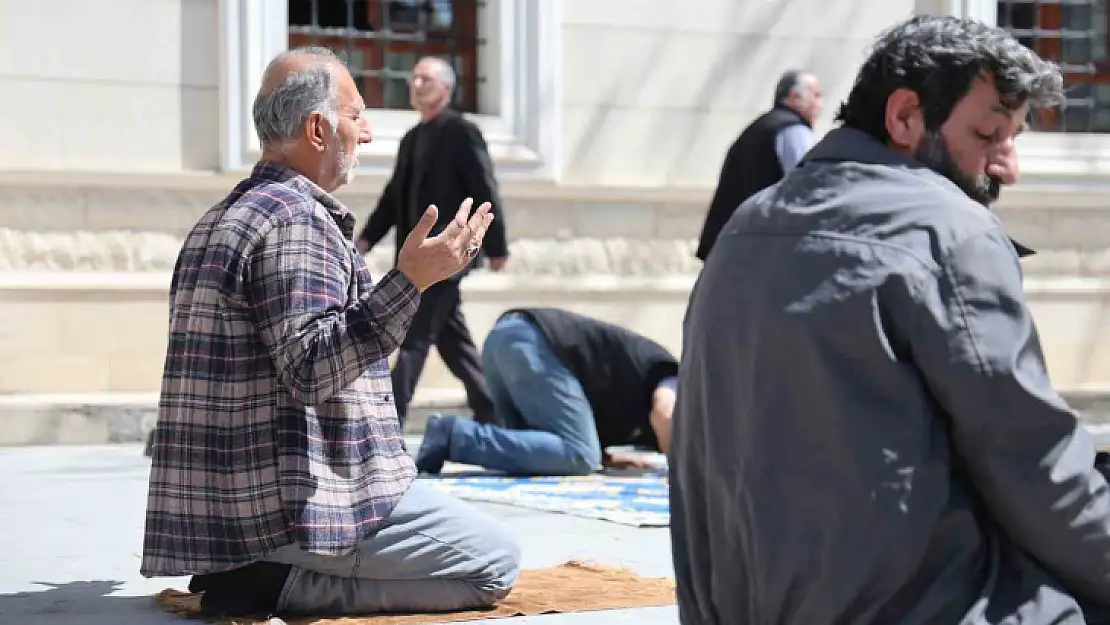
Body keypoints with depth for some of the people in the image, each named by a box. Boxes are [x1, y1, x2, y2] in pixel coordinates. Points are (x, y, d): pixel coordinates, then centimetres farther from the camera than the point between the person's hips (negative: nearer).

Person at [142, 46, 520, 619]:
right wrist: (409, 282, -28)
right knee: (495, 563, -3)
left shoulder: (222, 220, 17)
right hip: (304, 502, -10)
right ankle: (281, 585, -10)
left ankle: (250, 572, 7)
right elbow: (314, 369, -25)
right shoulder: (296, 219, -15)